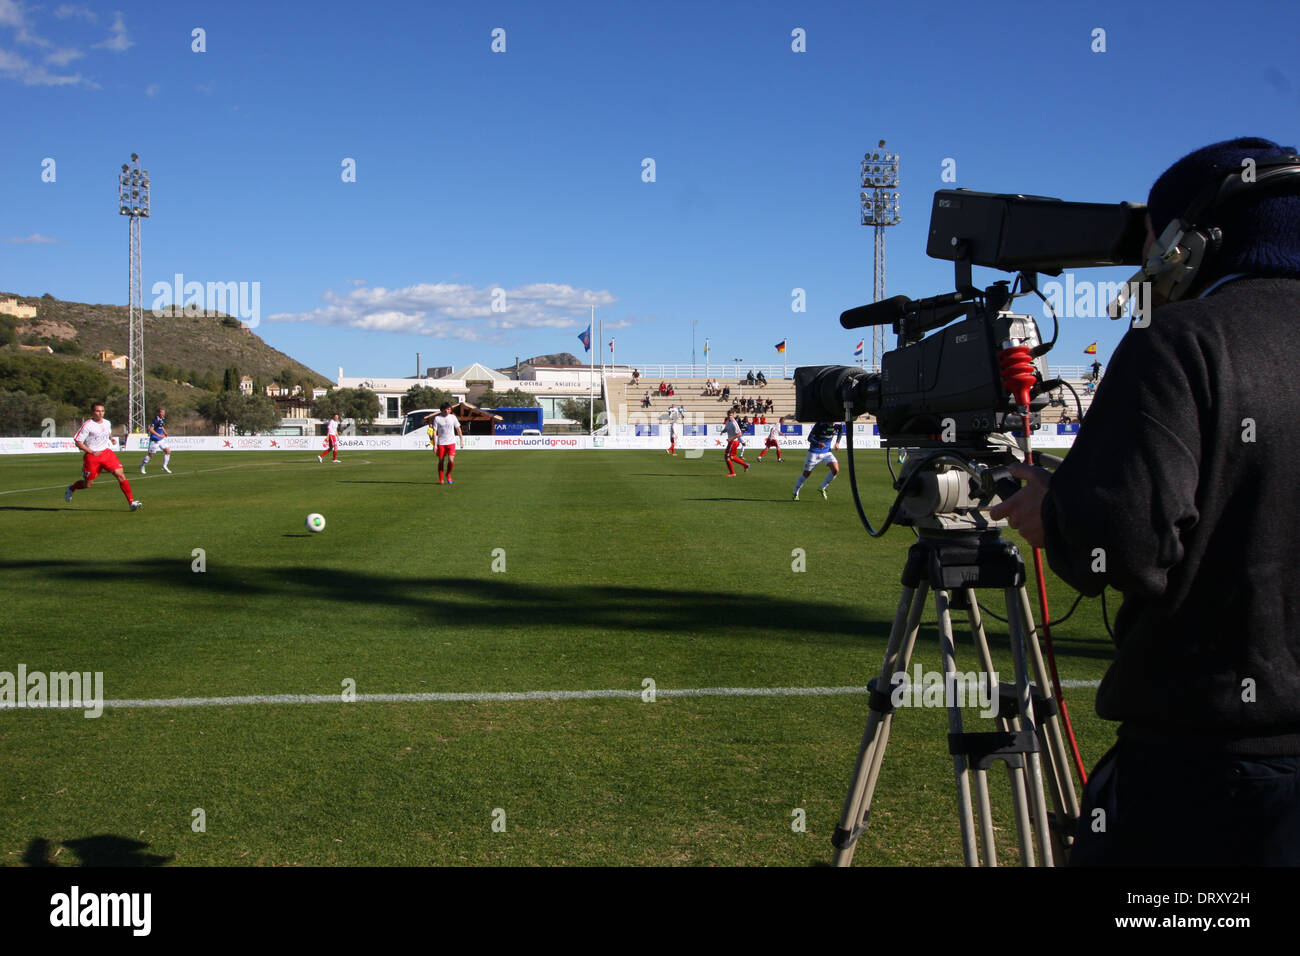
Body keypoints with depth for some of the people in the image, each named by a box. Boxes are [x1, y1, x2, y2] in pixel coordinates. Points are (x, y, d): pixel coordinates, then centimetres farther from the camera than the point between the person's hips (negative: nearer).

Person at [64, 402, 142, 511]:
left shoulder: (107, 423, 7)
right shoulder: (87, 425, -12)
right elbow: (78, 442, -10)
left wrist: (111, 439, 8)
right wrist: (92, 452, -18)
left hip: (106, 453, 4)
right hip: (91, 457, -4)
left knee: (120, 475, -14)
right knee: (87, 484, 7)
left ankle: (131, 502, -13)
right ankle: (71, 488, 41)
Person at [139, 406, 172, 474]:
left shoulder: (163, 419, 8)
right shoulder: (156, 419, -18)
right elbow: (151, 429, -23)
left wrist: (165, 433, 9)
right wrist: (159, 435, -25)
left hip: (161, 439, 8)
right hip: (154, 440, -8)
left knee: (168, 451, -1)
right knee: (151, 454, 0)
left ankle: (164, 466, 9)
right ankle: (142, 466, 18)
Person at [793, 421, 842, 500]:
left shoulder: (838, 424, -10)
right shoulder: (820, 424, -24)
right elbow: (809, 438, -22)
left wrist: (837, 442, 6)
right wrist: (818, 443, -41)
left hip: (827, 451, 4)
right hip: (814, 452, -4)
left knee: (836, 470, -15)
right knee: (806, 474, 3)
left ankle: (822, 488, 7)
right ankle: (795, 493, 23)